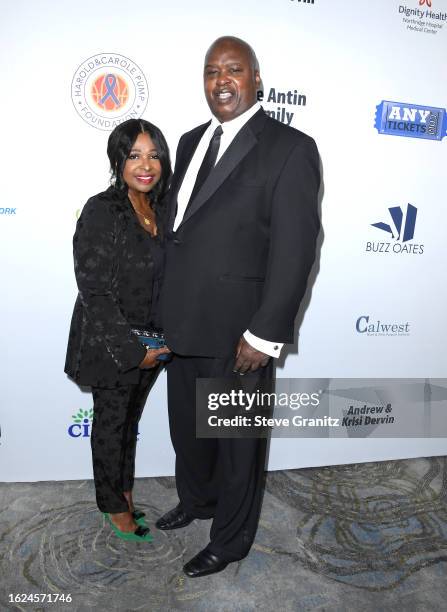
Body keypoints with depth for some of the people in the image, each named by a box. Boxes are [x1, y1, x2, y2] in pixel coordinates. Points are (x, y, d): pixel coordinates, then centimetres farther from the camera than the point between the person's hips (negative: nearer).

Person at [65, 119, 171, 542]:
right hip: (110, 344, -6)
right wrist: (132, 348, -19)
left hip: (150, 342, 6)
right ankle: (115, 505, 36)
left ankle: (124, 488, 45)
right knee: (111, 422, 14)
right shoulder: (101, 212, -19)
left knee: (131, 418, 22)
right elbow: (95, 291, -20)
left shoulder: (159, 209, 2)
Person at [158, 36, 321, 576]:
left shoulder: (289, 148, -10)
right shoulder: (192, 142, 12)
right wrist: (165, 308, 10)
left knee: (237, 442, 13)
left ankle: (230, 540, 37)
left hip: (237, 334, -7)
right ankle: (195, 500, 52)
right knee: (186, 427, 24)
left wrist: (264, 335, -17)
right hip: (182, 325, 7)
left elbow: (294, 249, -15)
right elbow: (177, 225, 12)